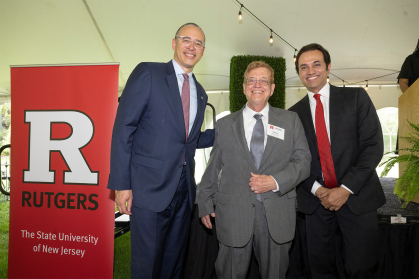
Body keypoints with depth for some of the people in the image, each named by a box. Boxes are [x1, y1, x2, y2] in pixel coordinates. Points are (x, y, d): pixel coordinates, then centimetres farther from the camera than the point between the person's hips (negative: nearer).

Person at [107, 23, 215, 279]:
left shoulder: (200, 93, 14)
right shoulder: (147, 73, -4)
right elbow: (124, 128, -9)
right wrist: (121, 183, -14)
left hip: (184, 190, 6)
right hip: (150, 187, -5)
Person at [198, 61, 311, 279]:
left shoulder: (290, 120, 7)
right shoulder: (225, 125, 7)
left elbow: (303, 161, 2)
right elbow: (212, 168, 10)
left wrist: (275, 181, -14)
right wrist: (204, 204, 9)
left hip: (277, 214, 1)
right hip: (234, 213, 0)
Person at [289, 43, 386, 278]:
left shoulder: (356, 97, 2)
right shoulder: (294, 114, 7)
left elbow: (374, 145, -6)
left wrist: (346, 189, -13)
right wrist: (317, 189, -9)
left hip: (358, 196, -1)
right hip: (316, 200, 2)